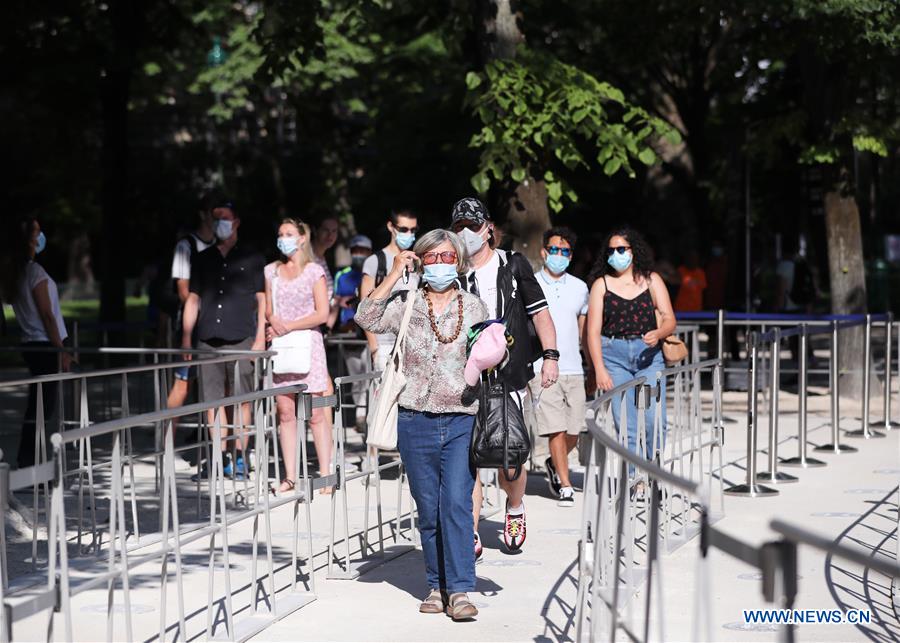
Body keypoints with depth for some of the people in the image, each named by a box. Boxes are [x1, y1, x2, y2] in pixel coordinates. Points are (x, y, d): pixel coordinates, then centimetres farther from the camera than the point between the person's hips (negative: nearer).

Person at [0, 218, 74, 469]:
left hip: (31, 345, 9)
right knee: (42, 406, -6)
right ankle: (27, 461, -7)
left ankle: (27, 460, 13)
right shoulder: (35, 272, -15)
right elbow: (47, 316, -15)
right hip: (45, 345, -9)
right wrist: (61, 351, -13)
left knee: (38, 406, 13)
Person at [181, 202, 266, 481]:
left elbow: (262, 300, 4)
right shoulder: (203, 259, 16)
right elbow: (193, 299, 17)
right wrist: (186, 338, 10)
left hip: (241, 339, -3)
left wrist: (260, 338, -4)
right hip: (208, 340, 4)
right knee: (212, 400, 2)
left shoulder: (251, 259, 7)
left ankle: (239, 457, 1)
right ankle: (220, 457, 7)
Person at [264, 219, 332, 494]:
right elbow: (268, 309, 15)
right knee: (285, 411, 1)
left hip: (307, 344, -4)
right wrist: (274, 322, -7)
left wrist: (289, 326, -11)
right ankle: (290, 476, 3)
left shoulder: (314, 271, 0)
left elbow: (322, 313, -6)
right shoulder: (271, 271, 13)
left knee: (315, 413, -6)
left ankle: (325, 473, -4)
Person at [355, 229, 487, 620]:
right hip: (416, 422, 1)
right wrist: (394, 275, -13)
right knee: (428, 510, 7)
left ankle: (459, 590, -11)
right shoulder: (407, 305, 4)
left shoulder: (474, 308, 8)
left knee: (456, 504, -11)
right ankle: (437, 586, 17)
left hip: (461, 420, -1)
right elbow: (367, 320, -13)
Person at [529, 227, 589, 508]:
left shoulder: (579, 288, 13)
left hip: (573, 369, 4)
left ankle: (554, 464, 31)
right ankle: (565, 487, -2)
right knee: (557, 430, -10)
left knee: (574, 431, 3)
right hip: (541, 369, -4)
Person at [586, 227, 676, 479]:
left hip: (649, 354, 0)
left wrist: (658, 333, -17)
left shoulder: (651, 280, 10)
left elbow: (670, 320, 6)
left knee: (653, 418, -12)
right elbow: (593, 330, 3)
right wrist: (599, 369, -7)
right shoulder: (601, 284, 8)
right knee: (625, 423, -6)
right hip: (614, 355, 0)